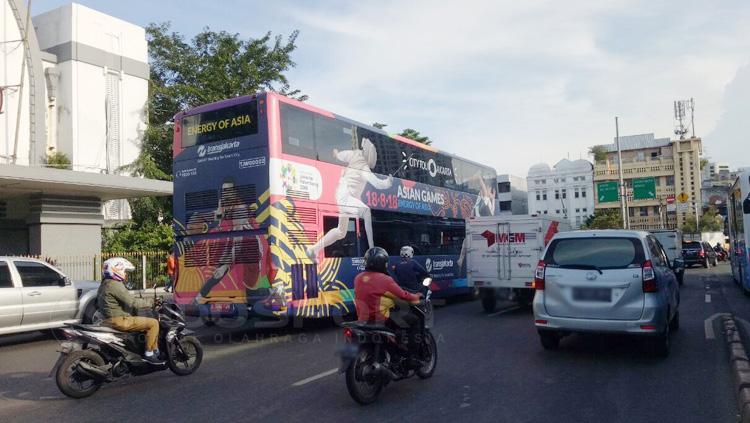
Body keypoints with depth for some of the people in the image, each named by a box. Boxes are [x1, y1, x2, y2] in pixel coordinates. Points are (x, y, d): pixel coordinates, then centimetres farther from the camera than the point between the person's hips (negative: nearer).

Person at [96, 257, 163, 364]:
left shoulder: (105, 284, 16)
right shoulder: (115, 285, -18)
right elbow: (132, 302, -21)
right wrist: (150, 302, -10)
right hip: (120, 321, -11)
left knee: (149, 323, 20)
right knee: (153, 323, -13)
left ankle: (155, 350, 21)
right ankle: (149, 354, -10)